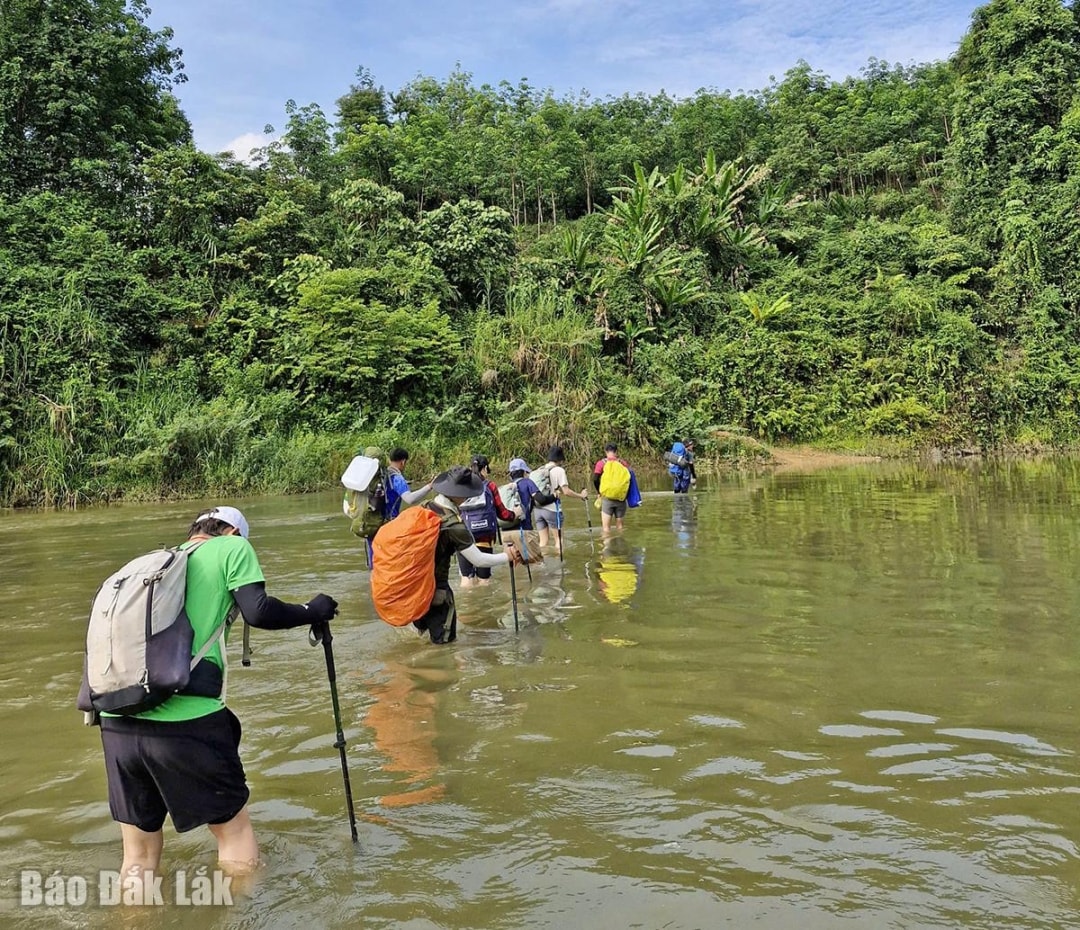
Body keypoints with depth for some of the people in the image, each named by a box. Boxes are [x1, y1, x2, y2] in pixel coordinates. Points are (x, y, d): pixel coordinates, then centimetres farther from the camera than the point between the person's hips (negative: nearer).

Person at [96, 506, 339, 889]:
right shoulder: (232, 548, 7)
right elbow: (258, 612, -7)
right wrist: (311, 612, 8)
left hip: (117, 723, 6)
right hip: (186, 721, -6)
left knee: (138, 863, 18)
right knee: (235, 833, 13)